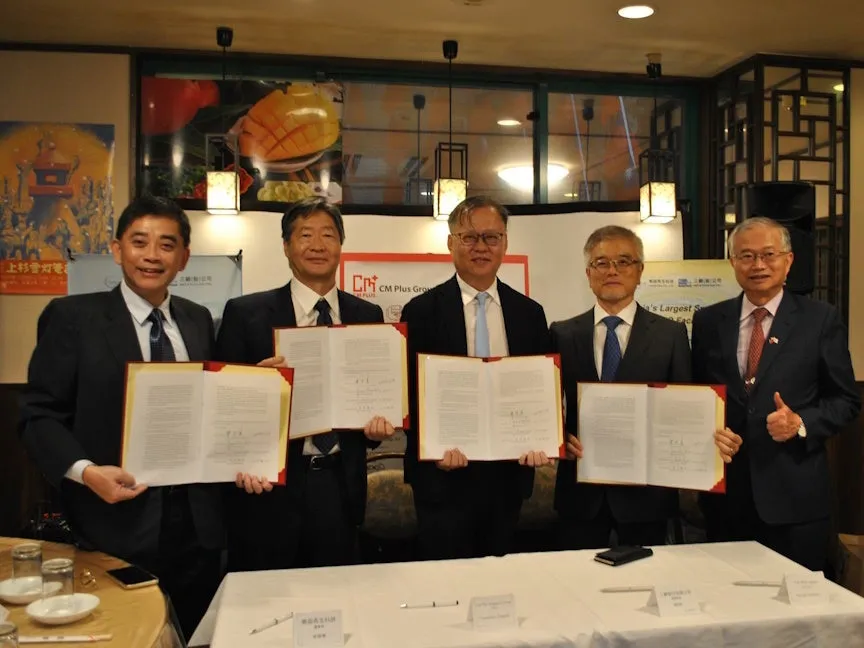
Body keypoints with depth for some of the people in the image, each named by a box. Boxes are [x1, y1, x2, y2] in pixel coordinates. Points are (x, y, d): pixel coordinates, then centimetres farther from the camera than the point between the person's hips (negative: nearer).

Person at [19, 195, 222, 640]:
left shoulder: (199, 320, 9)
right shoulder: (72, 316, -5)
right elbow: (39, 415, -6)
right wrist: (85, 471, -20)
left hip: (196, 522, 4)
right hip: (117, 526, -4)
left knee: (198, 637, 17)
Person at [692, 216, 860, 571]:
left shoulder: (821, 320, 1)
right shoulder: (708, 321, 7)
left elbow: (846, 399, 2)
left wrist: (801, 423, -15)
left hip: (794, 494, -2)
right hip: (725, 492, 2)